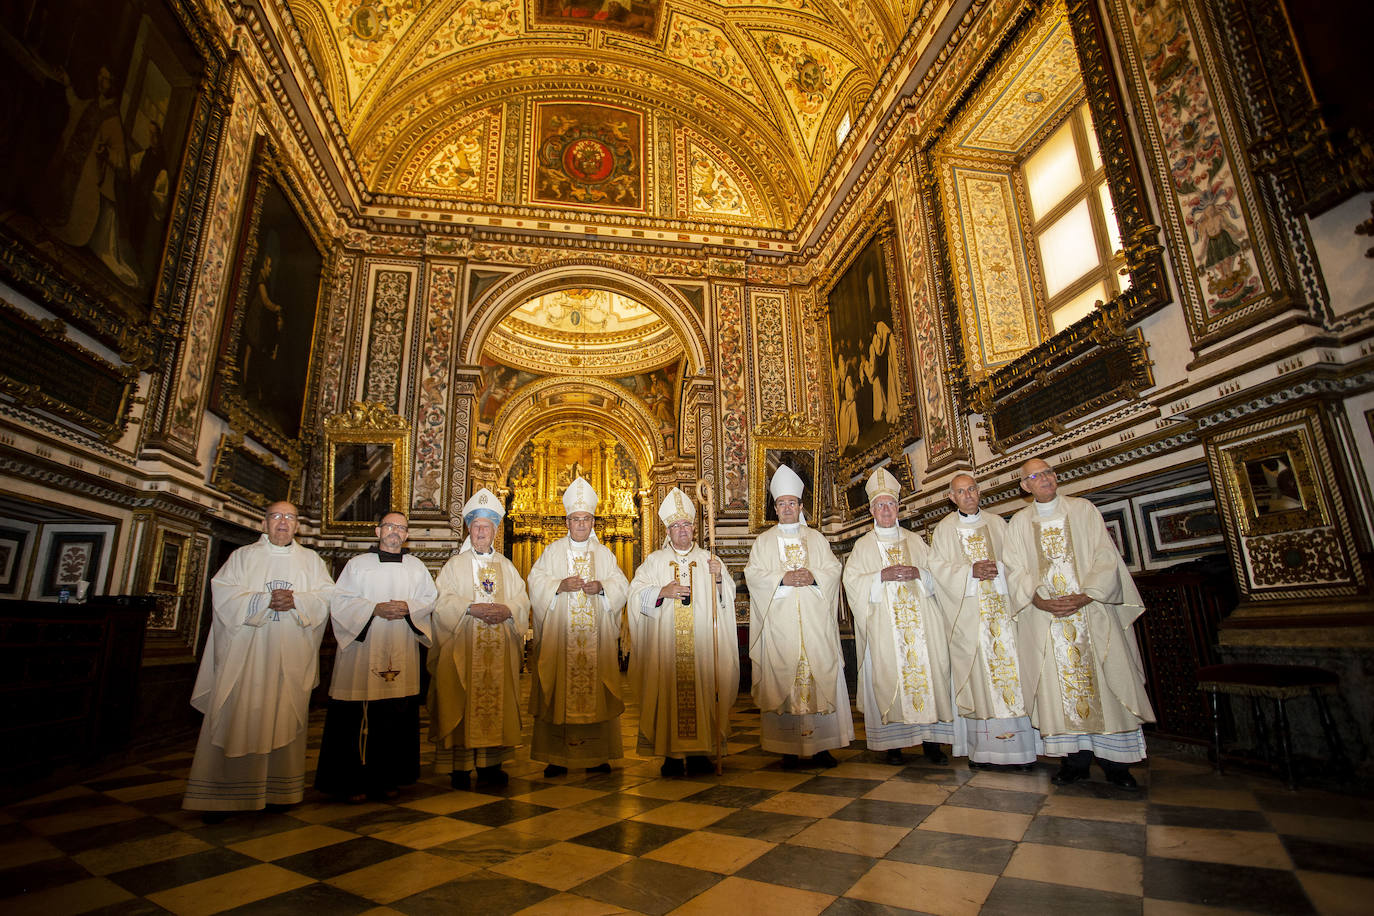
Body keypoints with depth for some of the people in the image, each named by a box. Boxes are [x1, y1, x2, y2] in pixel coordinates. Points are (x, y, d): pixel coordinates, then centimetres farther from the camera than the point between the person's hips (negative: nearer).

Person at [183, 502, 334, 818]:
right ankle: (221, 794, 9)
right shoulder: (243, 556, 10)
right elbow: (223, 593, -3)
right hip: (246, 655, -1)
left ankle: (280, 790, 12)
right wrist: (265, 600, -16)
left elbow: (327, 596, 3)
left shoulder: (311, 560, 13)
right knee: (237, 719, -2)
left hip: (292, 658, 1)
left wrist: (296, 601, -14)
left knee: (286, 719, 3)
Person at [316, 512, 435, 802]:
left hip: (402, 654, 2)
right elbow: (339, 601, 0)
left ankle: (388, 778, 16)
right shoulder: (358, 564, 7)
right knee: (358, 718, -2)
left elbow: (430, 600, 10)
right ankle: (352, 782, 11)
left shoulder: (416, 566, 13)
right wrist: (374, 609, -13)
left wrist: (408, 607, -9)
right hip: (363, 651, -2)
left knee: (397, 717, 4)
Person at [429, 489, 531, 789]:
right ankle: (459, 766, 5)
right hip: (463, 647, -2)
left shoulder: (506, 566, 16)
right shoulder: (455, 565, 9)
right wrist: (471, 608, -18)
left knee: (496, 701, 2)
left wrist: (506, 610, -13)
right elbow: (443, 601, -4)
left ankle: (490, 764, 11)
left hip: (499, 648, 2)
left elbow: (522, 599, 7)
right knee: (462, 702, -4)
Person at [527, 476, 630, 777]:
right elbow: (536, 583, -1)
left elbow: (622, 585, 6)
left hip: (596, 637, 1)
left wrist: (601, 587, -13)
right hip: (558, 635, -1)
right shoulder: (552, 551, 8)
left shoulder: (604, 554, 12)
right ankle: (557, 756, 8)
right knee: (558, 692, -2)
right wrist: (560, 585, -17)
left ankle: (597, 754, 11)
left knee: (597, 691, 1)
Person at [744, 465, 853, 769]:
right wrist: (783, 578, -14)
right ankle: (789, 748, 4)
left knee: (820, 677, -3)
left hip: (815, 621, 1)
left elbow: (833, 570, 8)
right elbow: (753, 575, 1)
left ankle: (820, 745, 6)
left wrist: (813, 576, -12)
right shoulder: (764, 541, 12)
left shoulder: (816, 538, 16)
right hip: (780, 623, -1)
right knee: (782, 680, -4)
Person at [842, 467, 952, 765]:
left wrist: (918, 573, -9)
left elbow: (935, 575, 11)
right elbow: (852, 581, 0)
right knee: (888, 675, -5)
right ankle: (893, 741, 4)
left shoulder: (915, 540, 15)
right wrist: (881, 576, -14)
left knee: (927, 669, -4)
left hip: (919, 619, 2)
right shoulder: (863, 545, 10)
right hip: (884, 624, -2)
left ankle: (930, 740, 5)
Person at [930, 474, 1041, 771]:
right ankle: (980, 749, 3)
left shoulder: (997, 523, 14)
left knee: (1010, 670, -2)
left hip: (1002, 608, 2)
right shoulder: (944, 528, 7)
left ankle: (1017, 746, 5)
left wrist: (998, 568, -10)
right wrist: (971, 571, -15)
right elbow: (937, 566, -1)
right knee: (976, 674, -3)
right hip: (967, 613, -2)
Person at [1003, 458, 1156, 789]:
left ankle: (1115, 762, 12)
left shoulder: (1083, 510, 5)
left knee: (1104, 683, 0)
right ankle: (1076, 760, 11)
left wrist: (1086, 595, -13)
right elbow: (1015, 570, 2)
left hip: (1091, 611, 0)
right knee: (1059, 687, 2)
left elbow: (1106, 557, -1)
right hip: (1045, 616, 1)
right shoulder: (1019, 523, 7)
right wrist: (1039, 600, -14)